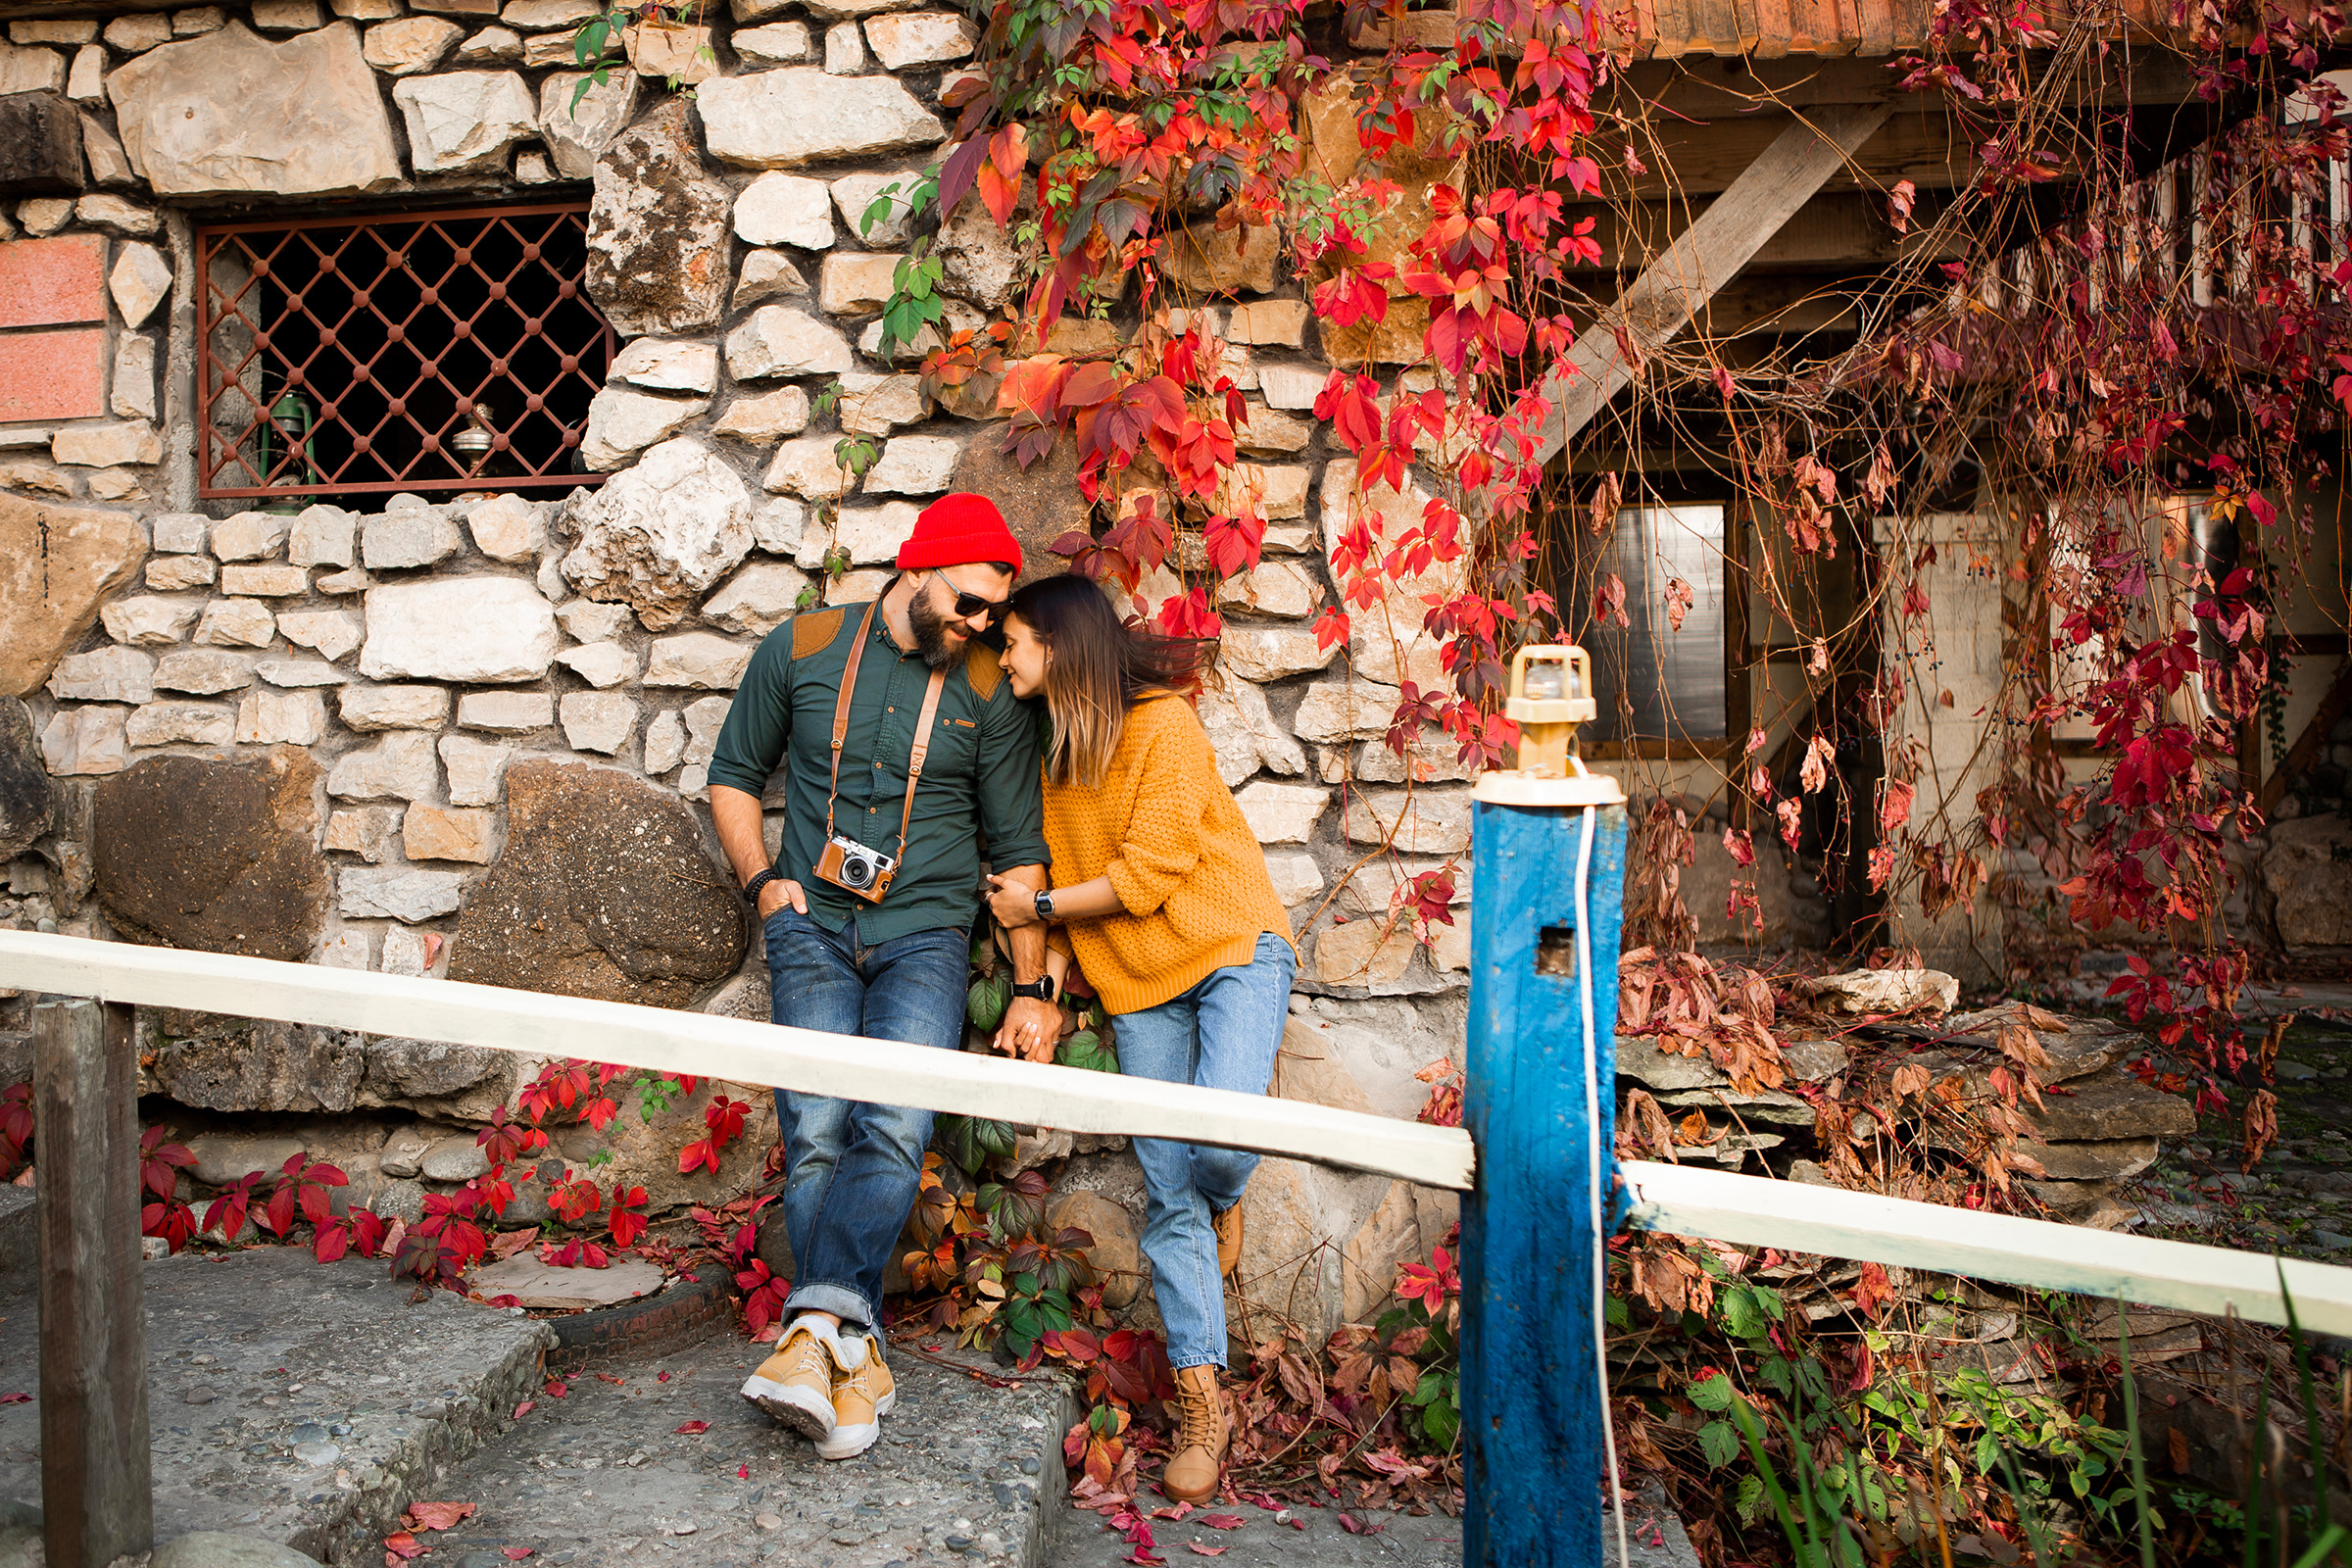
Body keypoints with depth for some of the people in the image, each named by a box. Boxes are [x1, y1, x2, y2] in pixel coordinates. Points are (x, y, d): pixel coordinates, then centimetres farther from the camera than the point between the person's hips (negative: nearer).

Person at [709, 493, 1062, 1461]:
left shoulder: (989, 691, 5)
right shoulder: (802, 649, 6)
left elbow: (1018, 848, 8)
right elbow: (733, 775, 17)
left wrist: (1032, 988, 5)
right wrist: (761, 880, 1)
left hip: (926, 935, 0)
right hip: (813, 927, 0)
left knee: (893, 1132, -21)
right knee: (815, 1136, -13)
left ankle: (816, 1328, -28)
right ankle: (854, 1358, -11)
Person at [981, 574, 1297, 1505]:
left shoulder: (1163, 726, -12)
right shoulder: (1055, 752, 11)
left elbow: (1146, 876, -15)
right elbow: (1073, 890, 13)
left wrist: (1038, 908, -4)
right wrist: (1044, 997, 0)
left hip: (1233, 950, -5)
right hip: (1137, 985, 6)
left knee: (1219, 1139, -27)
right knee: (1167, 1198, 1)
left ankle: (1224, 1202, 12)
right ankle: (1200, 1408, 11)